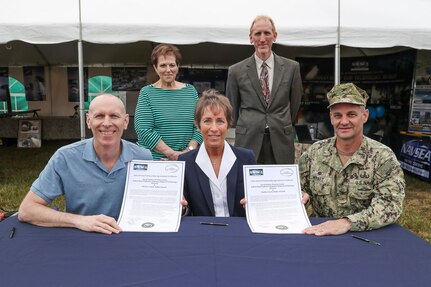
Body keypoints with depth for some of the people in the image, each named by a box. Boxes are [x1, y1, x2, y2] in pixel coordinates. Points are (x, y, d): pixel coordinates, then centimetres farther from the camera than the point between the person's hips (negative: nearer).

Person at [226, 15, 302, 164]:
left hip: (281, 144, 1)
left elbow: (295, 103, 13)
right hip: (248, 143, -1)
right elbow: (232, 109, 10)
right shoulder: (236, 71, 1)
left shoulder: (291, 67, 3)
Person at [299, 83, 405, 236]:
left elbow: (390, 205, -17)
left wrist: (348, 222, -31)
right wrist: (301, 196, -12)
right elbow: (299, 188, 12)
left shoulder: (382, 156, -7)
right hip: (317, 233, 1)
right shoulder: (315, 152, 3)